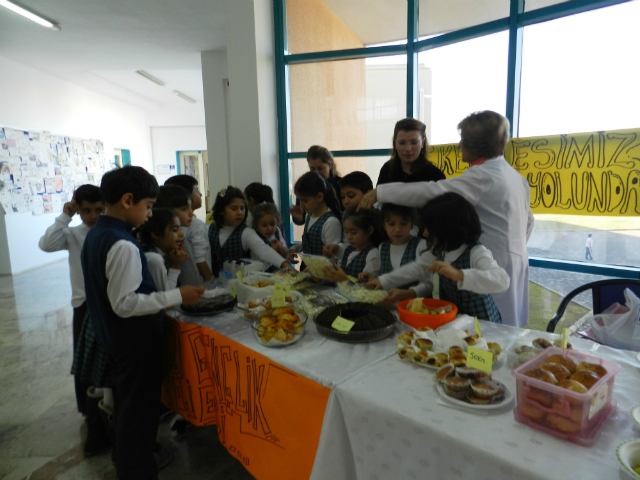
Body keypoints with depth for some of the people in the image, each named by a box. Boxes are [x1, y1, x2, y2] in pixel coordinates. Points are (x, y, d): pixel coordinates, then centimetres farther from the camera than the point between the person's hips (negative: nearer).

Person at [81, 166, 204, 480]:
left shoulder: (95, 235, 4)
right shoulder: (123, 245, -26)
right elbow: (124, 303, -28)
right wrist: (177, 296, -26)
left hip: (112, 337, 10)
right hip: (136, 342, -10)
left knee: (126, 403, 25)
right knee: (140, 407, 8)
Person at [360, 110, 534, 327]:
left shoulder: (483, 176, -18)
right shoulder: (515, 175, 11)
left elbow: (433, 192, -26)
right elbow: (528, 221, 17)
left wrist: (380, 192, -23)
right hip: (515, 259, 9)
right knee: (505, 325, 16)